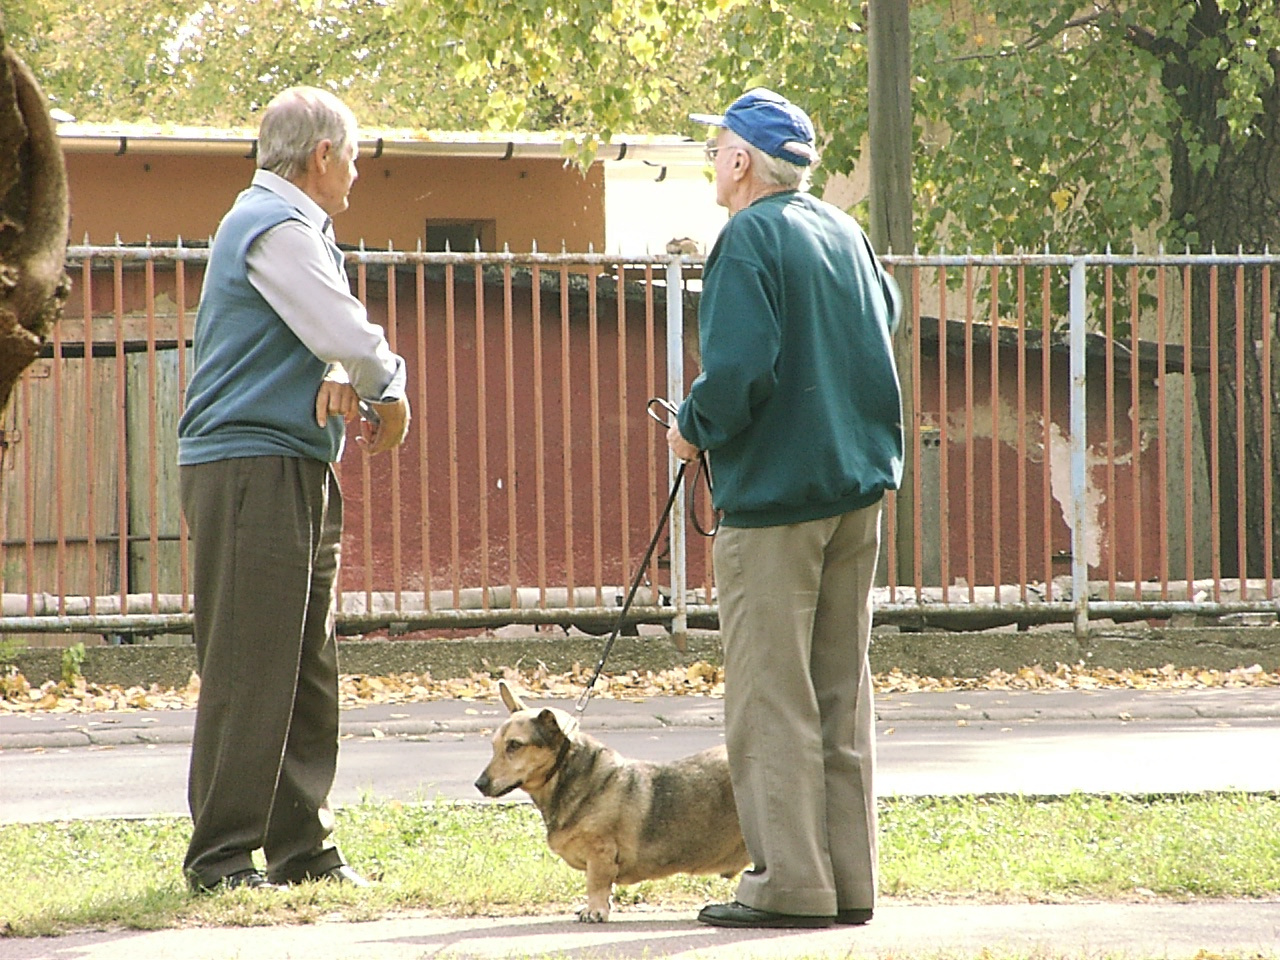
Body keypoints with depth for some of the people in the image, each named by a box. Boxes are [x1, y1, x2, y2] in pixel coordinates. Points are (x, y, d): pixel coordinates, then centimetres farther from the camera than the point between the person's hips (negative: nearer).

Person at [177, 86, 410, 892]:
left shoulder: (297, 226, 20)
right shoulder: (275, 228, -12)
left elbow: (331, 338, 16)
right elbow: (350, 337, -19)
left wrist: (340, 382, -7)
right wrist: (388, 393, 0)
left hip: (301, 471, 10)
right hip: (250, 469, -10)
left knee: (310, 671, 12)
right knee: (250, 670, -10)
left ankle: (303, 847, 17)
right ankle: (221, 859, -9)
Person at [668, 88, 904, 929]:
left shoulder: (750, 240, -13)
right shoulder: (843, 232, 10)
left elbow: (740, 371, -22)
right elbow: (887, 318, 23)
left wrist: (694, 428, -4)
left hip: (775, 491, -8)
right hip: (858, 484, 8)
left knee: (771, 695, -3)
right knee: (842, 692, 12)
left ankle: (791, 883, -5)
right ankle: (849, 880, 13)